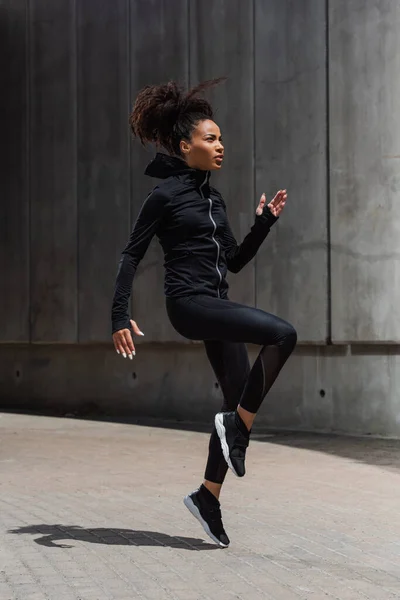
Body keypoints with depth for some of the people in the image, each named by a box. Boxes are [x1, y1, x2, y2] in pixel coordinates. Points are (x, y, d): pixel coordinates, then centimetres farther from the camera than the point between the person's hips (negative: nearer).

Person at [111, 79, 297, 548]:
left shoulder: (213, 199, 17)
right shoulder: (166, 193, -5)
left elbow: (234, 260, 20)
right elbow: (131, 255, -6)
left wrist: (264, 223, 7)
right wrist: (120, 317, -14)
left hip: (215, 304, 8)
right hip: (188, 302, -8)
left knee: (239, 401, 6)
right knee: (282, 334, -24)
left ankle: (208, 495, 19)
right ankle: (237, 426, -12)